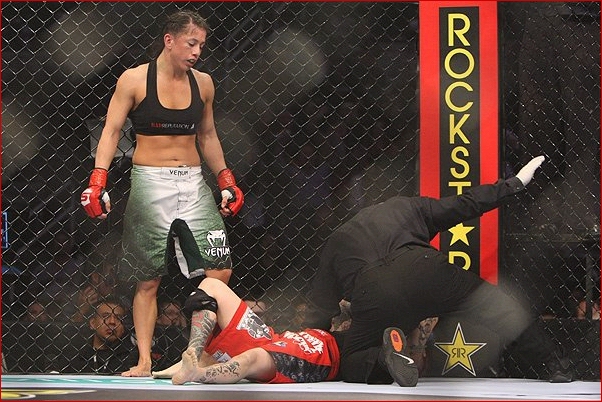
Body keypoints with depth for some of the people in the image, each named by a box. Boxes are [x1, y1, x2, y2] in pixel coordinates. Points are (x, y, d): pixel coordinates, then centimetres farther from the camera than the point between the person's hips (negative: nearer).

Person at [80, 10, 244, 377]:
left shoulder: (203, 83, 9)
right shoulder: (135, 80, -3)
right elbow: (112, 131, -3)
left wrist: (226, 179, 13)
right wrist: (98, 179, -14)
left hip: (193, 183, 4)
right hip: (150, 184, -4)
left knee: (220, 271, -9)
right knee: (148, 280, 0)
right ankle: (144, 363, 7)